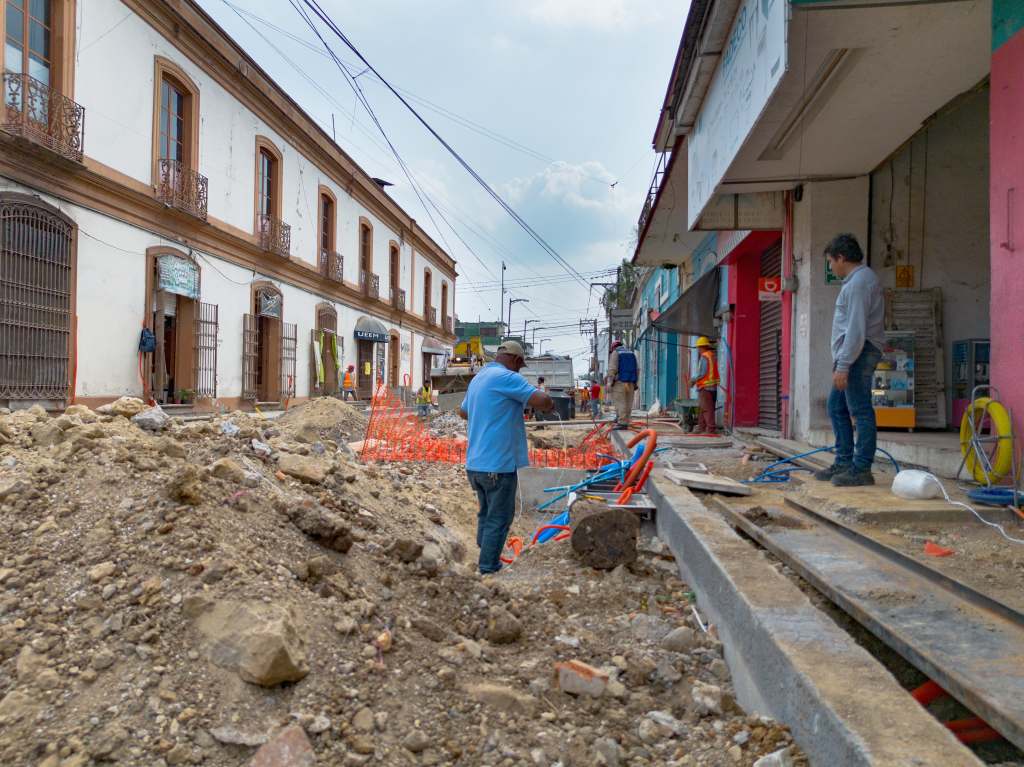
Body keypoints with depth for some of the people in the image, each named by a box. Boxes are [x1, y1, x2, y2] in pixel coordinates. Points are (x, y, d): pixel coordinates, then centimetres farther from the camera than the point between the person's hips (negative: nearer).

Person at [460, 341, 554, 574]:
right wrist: (549, 405, -1)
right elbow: (542, 401, -23)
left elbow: (463, 412, 30)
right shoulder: (507, 377, -14)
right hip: (498, 465, -9)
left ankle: (485, 560, 29)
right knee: (499, 520, 2)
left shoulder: (478, 378, 14)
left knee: (486, 514, 21)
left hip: (474, 464, 9)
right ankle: (488, 570, 7)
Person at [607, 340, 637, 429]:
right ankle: (625, 422, 8)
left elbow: (612, 369, -13)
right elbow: (637, 369, 10)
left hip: (619, 382, -6)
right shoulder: (632, 354, 15)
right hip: (630, 383, 6)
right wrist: (635, 384, 13)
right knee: (627, 403, 8)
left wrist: (610, 383, -11)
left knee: (620, 403, -7)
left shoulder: (615, 354, -1)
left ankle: (622, 423, -13)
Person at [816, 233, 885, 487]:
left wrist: (843, 365, -22)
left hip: (858, 353, -11)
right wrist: (840, 362, 21)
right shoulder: (856, 280, 20)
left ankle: (861, 470, -5)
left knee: (860, 411, -8)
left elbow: (856, 329, -21)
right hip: (854, 355, 11)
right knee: (837, 408, 15)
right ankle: (844, 462, 21)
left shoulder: (859, 281, -13)